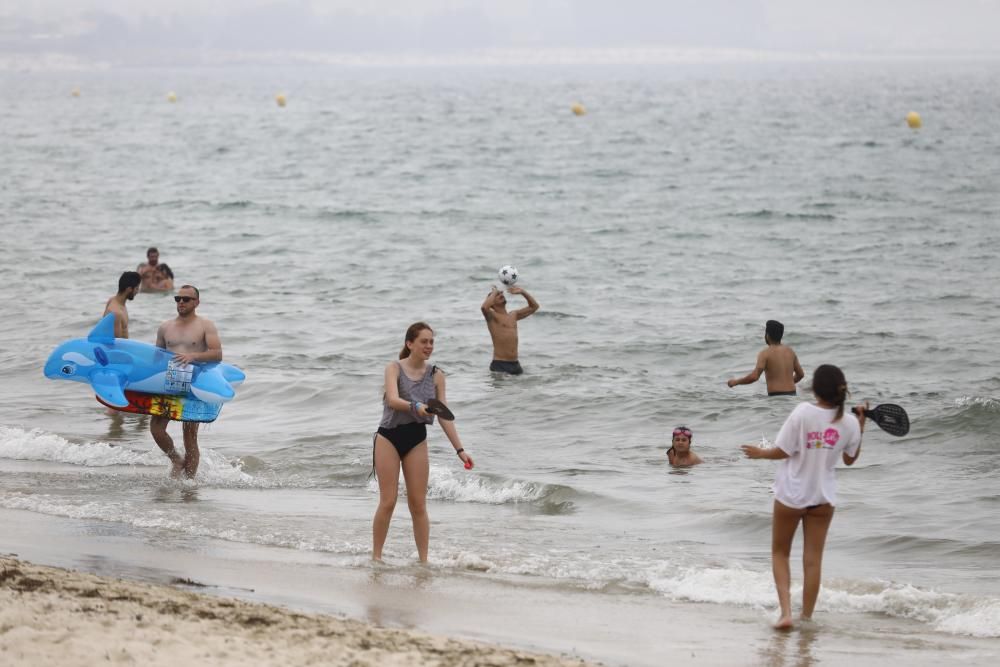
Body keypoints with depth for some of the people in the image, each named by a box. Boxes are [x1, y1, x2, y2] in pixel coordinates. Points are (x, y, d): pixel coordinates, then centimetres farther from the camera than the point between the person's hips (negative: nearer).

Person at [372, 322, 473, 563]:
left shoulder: (436, 376, 2)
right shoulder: (394, 369, -7)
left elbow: (444, 416, 3)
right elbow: (393, 400, -24)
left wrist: (459, 449, -3)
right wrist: (415, 407, -44)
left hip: (416, 439, 3)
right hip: (389, 436, -3)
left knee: (418, 504, 3)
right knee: (388, 502, -3)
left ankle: (423, 559, 8)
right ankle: (376, 556, 8)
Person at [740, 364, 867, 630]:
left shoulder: (802, 413, -19)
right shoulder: (850, 423, -8)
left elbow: (782, 451, -14)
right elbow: (850, 459, 9)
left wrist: (760, 453, 5)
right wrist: (861, 427, 15)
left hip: (791, 495, -2)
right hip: (823, 497, 2)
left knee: (780, 553, 13)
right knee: (813, 559, 9)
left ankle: (786, 611, -2)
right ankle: (807, 617, 13)